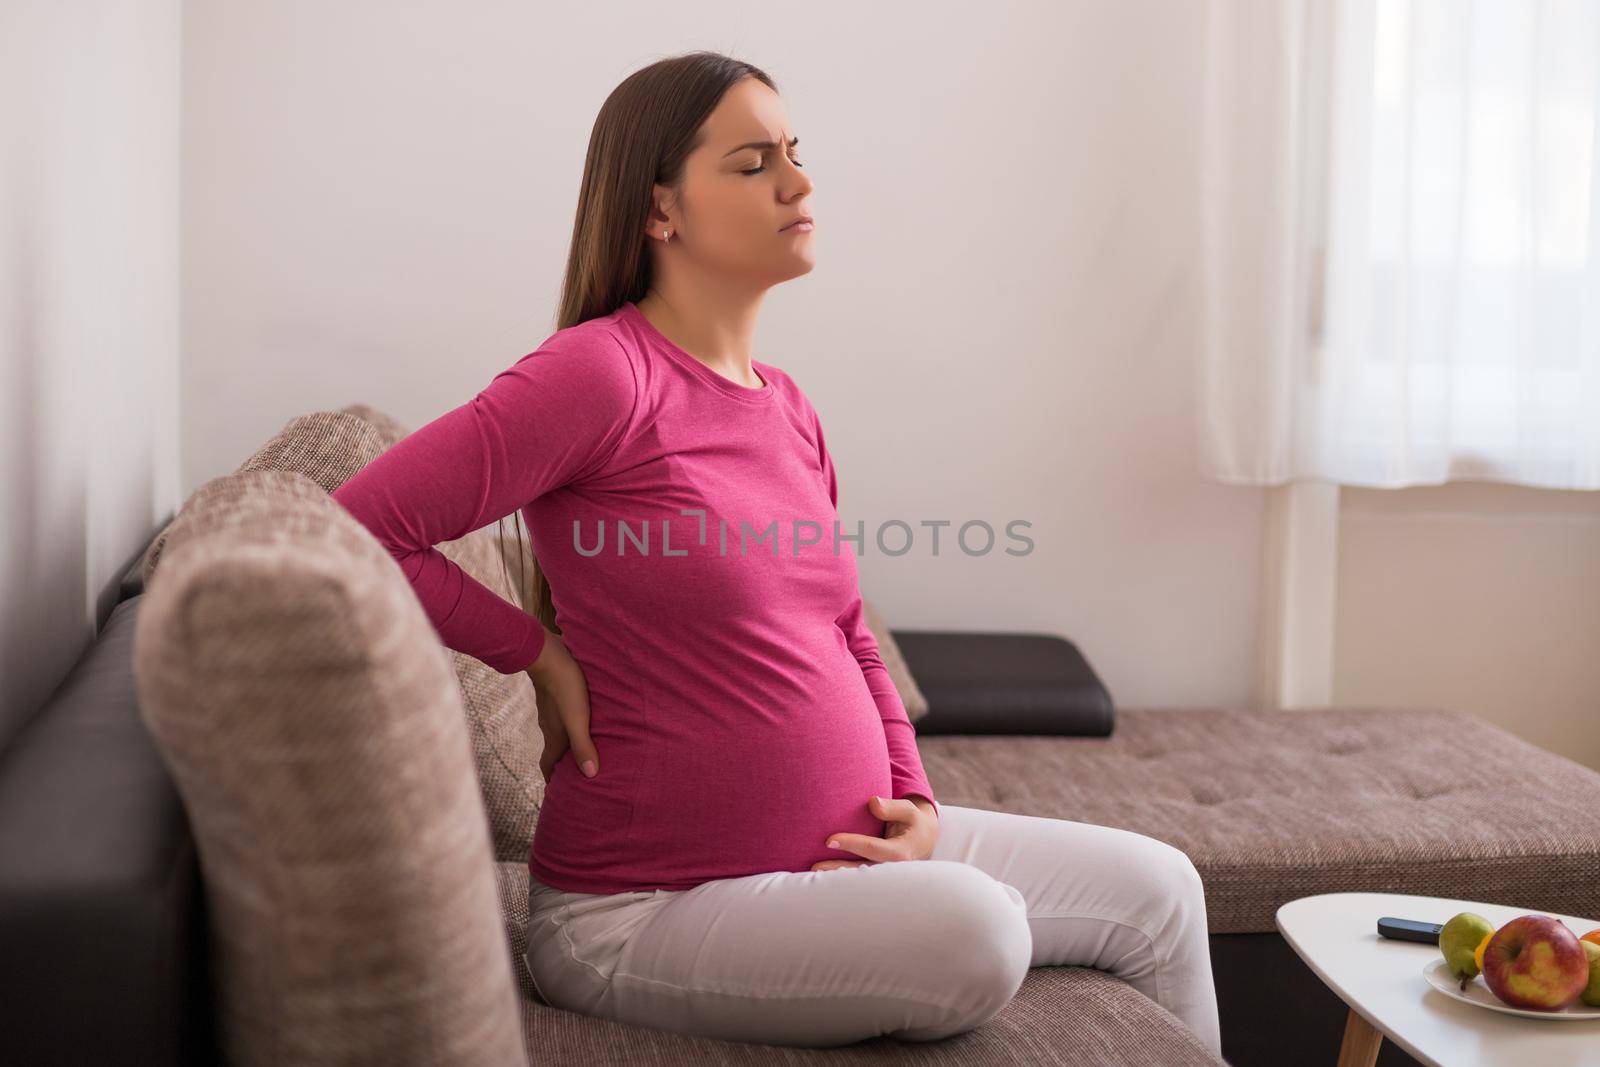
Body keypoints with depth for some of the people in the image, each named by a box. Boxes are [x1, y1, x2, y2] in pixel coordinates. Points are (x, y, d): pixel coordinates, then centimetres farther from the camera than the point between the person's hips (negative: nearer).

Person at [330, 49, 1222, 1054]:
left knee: (1157, 889, 6)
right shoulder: (602, 373, -15)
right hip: (648, 905, -8)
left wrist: (917, 805, 3)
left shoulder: (788, 407, 9)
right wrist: (543, 655, -12)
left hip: (845, 852, 8)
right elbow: (358, 528, -20)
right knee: (970, 930, -31)